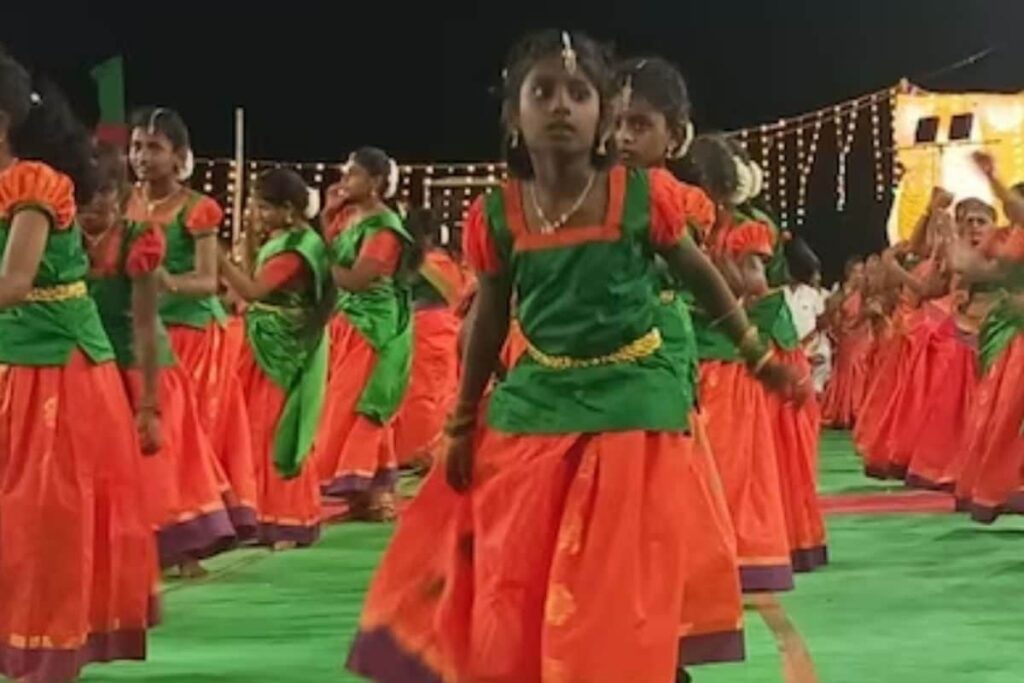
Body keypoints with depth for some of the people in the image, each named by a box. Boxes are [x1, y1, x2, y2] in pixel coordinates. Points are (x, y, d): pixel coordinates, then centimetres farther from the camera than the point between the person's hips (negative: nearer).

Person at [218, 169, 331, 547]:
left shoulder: (298, 248, -18)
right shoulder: (280, 241, 12)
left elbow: (253, 291, -25)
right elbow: (258, 292, 8)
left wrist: (218, 256, -26)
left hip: (287, 354, -9)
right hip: (267, 349, 9)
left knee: (279, 434, -3)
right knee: (262, 432, 11)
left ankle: (289, 522, 6)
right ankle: (271, 515, 19)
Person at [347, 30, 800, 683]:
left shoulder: (643, 196, -9)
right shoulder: (497, 215, -4)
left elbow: (703, 277, 7)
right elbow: (489, 324, 8)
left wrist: (759, 355, 12)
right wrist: (464, 424, 12)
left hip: (632, 403, -2)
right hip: (533, 406, 2)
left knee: (615, 593, 0)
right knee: (511, 592, 6)